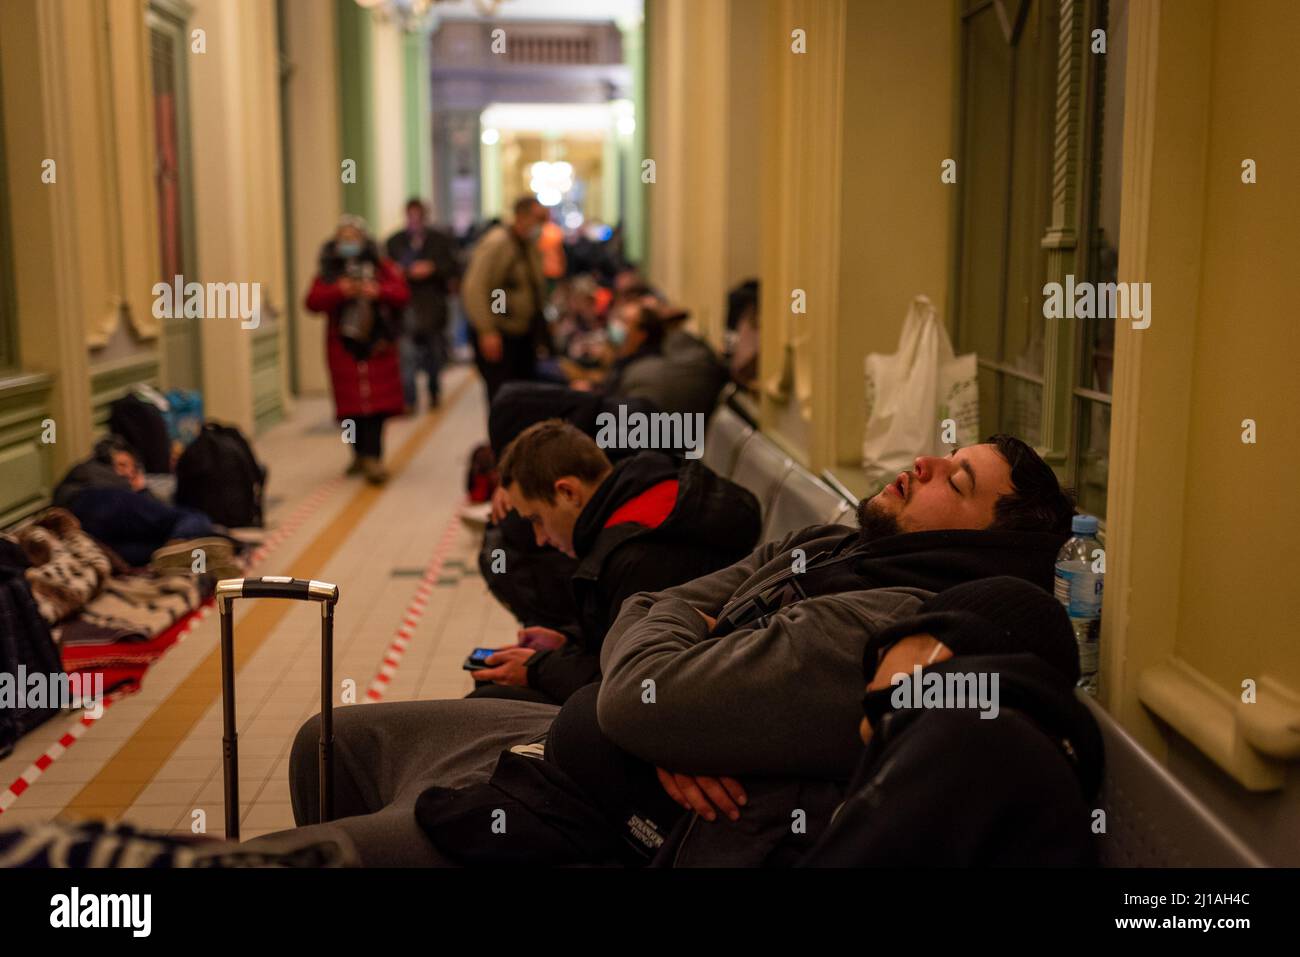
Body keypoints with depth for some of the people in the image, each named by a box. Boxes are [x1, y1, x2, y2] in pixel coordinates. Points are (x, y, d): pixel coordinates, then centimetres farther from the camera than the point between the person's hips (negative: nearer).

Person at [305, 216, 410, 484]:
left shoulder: (382, 266, 6)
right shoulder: (328, 271, 7)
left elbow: (402, 293, -4)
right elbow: (313, 301, -5)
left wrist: (379, 292, -22)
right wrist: (338, 292, -21)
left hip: (377, 345, -1)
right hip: (344, 348, 1)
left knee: (377, 402, -8)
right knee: (351, 403, 4)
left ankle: (373, 458, -10)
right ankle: (361, 454, 20)